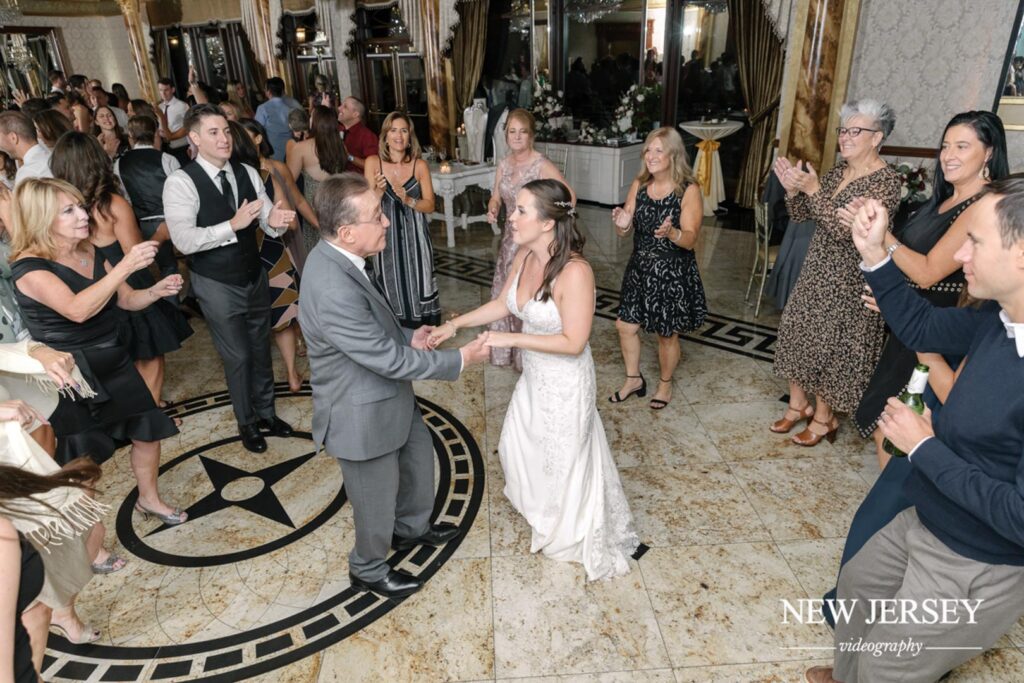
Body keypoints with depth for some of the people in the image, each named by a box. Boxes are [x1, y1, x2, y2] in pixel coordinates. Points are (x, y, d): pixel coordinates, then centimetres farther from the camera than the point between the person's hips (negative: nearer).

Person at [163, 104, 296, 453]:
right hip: (217, 285, -5)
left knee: (261, 349, 17)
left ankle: (266, 411, 39)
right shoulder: (181, 183, -16)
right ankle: (247, 423, 30)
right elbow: (183, 241, -24)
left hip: (255, 276, 5)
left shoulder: (247, 173, 0)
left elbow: (267, 220, -3)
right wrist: (233, 225, -32)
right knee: (238, 356, 6)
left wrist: (275, 220, -27)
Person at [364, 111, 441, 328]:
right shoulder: (373, 162, -1)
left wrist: (408, 200, -19)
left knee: (418, 288, 2)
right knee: (391, 291, 5)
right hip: (386, 237, 0)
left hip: (414, 237, 0)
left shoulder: (420, 165, 0)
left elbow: (430, 206, -1)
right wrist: (379, 190, -21)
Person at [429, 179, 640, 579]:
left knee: (563, 459, 15)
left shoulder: (574, 272, -31)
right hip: (533, 376, 8)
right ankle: (540, 510, 56)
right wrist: (454, 325, -2)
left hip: (565, 384, -8)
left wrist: (510, 339, -26)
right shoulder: (525, 256, -7)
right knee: (517, 446, 26)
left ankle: (569, 534, 45)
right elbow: (503, 304, 6)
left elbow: (573, 343, -27)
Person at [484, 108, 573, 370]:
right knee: (506, 294, 15)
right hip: (510, 238, 7)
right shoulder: (504, 164, 4)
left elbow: (569, 195, -21)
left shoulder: (542, 166, -17)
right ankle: (508, 350, 34)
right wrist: (492, 209, -9)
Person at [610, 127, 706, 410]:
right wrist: (622, 224, -23)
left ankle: (665, 383, 36)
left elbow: (690, 240, -18)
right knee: (625, 325, 10)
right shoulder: (639, 185, 0)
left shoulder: (688, 190, -14)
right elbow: (625, 231, 1)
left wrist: (671, 232, -39)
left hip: (673, 273, -5)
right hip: (640, 267, 5)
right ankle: (634, 379, 34)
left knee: (667, 333, 10)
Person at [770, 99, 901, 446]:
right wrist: (792, 188, -14)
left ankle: (824, 417, 22)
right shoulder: (838, 170, 6)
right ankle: (798, 404, 29)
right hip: (816, 270, 7)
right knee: (798, 333, 11)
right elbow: (800, 215, 6)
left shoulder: (887, 181, -15)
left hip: (849, 278, -7)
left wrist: (813, 190, -30)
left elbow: (846, 228, -25)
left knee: (830, 346, 3)